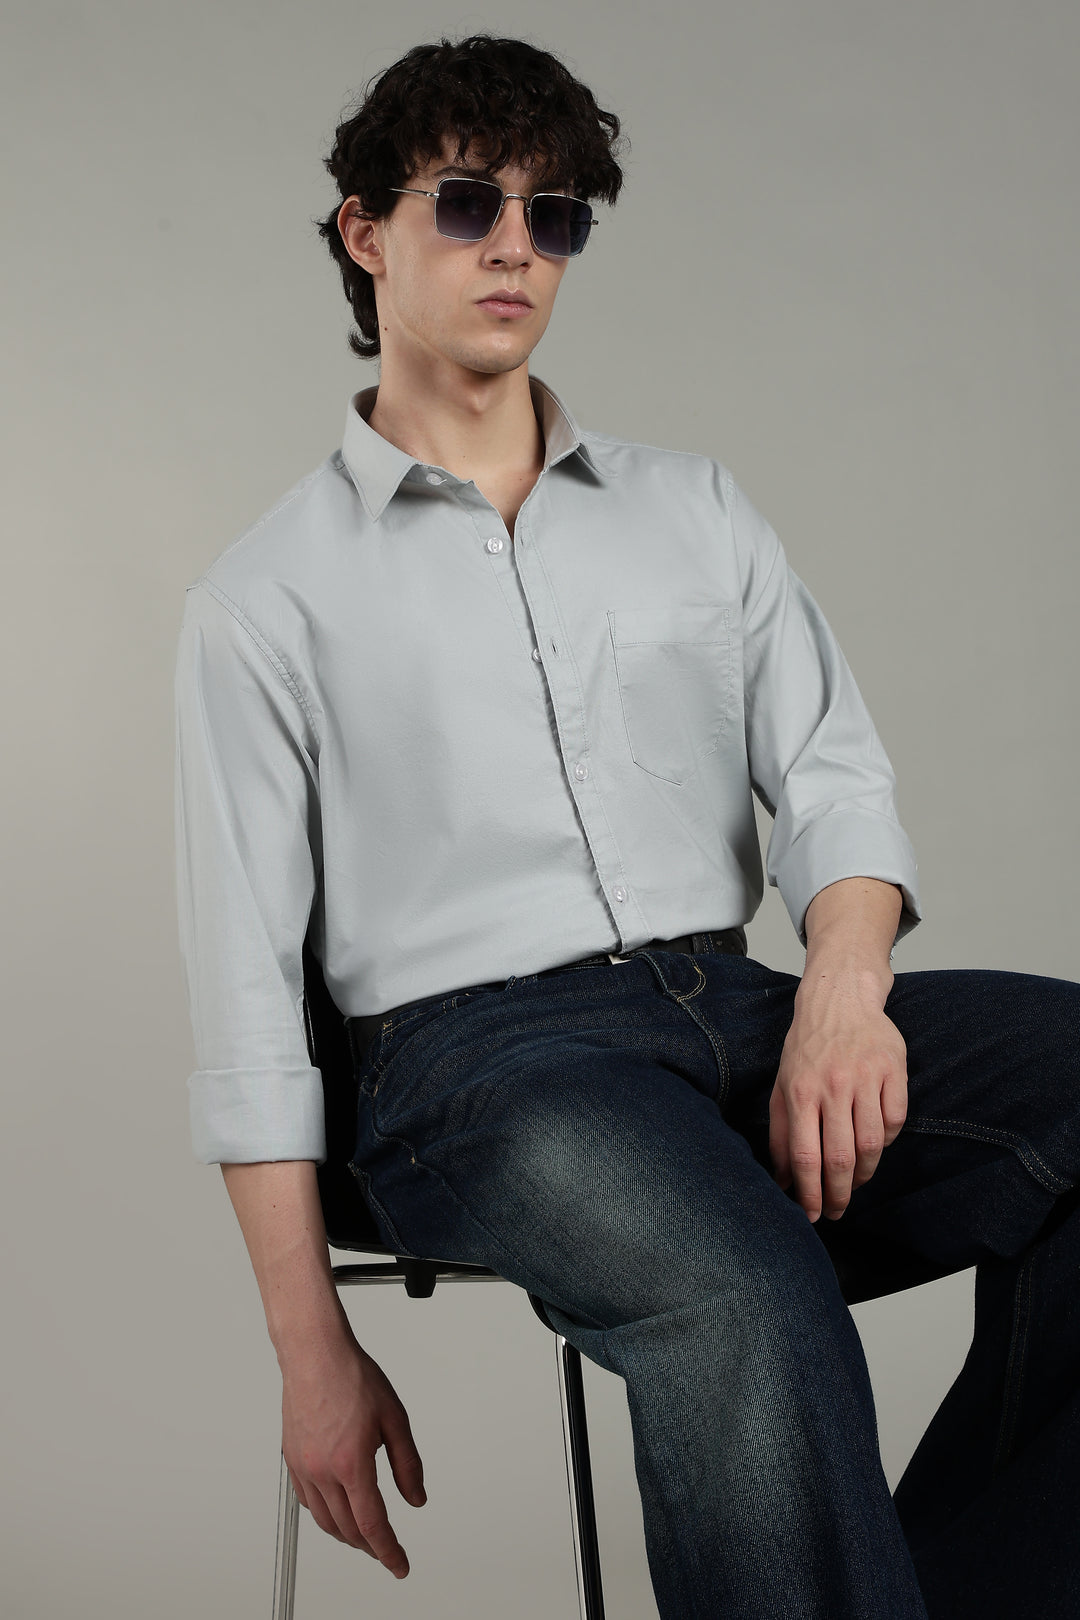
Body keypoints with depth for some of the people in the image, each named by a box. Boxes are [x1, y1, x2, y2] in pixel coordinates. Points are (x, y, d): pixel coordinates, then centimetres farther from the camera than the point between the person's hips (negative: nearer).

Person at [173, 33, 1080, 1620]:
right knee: (746, 1297, -36)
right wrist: (317, 1356, -3)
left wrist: (844, 984, -14)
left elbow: (832, 771, 11)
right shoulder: (266, 597, 8)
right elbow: (245, 991, 4)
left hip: (738, 1010, 5)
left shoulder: (693, 506, 20)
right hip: (481, 1051, -4)